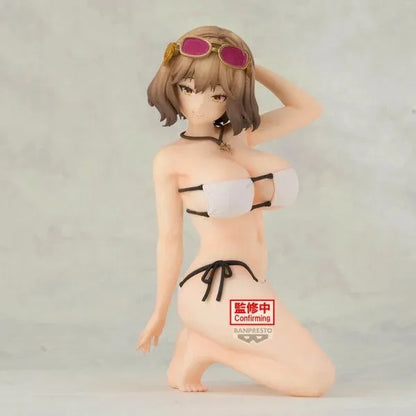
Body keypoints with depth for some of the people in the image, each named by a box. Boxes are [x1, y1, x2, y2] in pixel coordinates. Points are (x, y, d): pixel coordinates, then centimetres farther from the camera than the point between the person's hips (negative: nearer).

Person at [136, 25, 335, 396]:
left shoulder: (242, 136, 10)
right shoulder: (172, 159, -4)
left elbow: (309, 110, 21)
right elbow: (170, 238, 0)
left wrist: (254, 68, 13)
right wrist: (160, 313, 7)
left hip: (256, 291, 7)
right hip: (217, 289, -7)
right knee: (319, 377, -15)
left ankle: (201, 341, 13)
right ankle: (205, 348, -4)